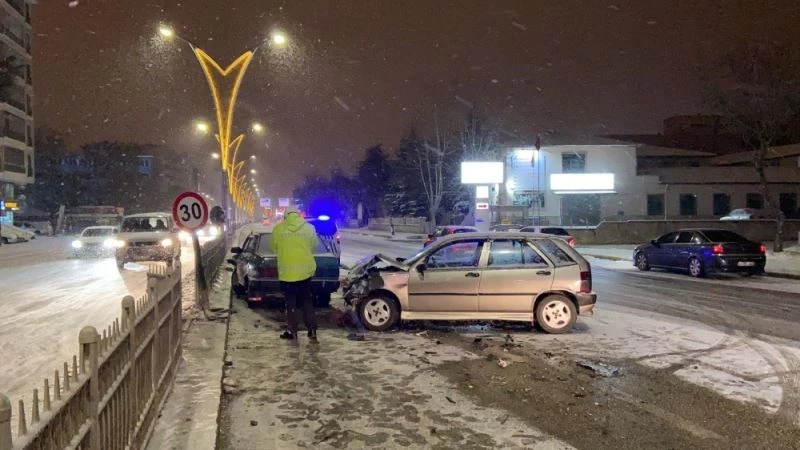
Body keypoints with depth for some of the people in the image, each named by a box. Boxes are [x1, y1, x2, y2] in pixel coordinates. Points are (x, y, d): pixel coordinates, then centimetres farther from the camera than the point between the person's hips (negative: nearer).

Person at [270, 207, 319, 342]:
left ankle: (292, 331, 13)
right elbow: (314, 246, 12)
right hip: (305, 270, 2)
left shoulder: (278, 229, -3)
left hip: (287, 271, -2)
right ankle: (312, 331, 12)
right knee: (307, 302, 12)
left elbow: (274, 248, 8)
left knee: (290, 303, 9)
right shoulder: (309, 227, 0)